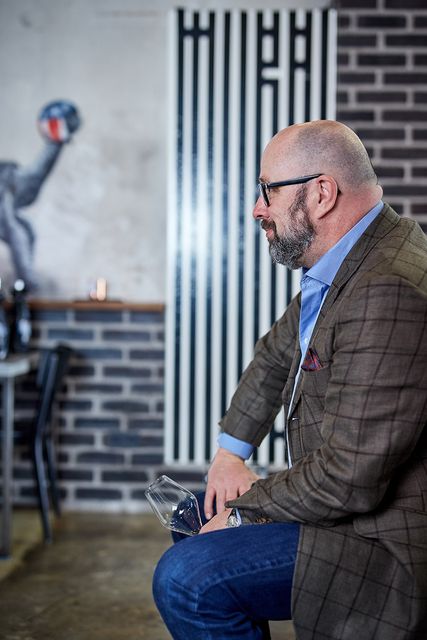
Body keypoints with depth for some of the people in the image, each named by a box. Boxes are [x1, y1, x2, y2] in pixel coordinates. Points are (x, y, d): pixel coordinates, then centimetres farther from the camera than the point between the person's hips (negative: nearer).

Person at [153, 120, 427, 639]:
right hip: (338, 495, 11)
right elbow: (277, 354, 22)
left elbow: (352, 476, -30)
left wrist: (244, 510, -15)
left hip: (383, 536, -11)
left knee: (185, 580, -22)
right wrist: (230, 451, 12)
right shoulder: (341, 264, 6)